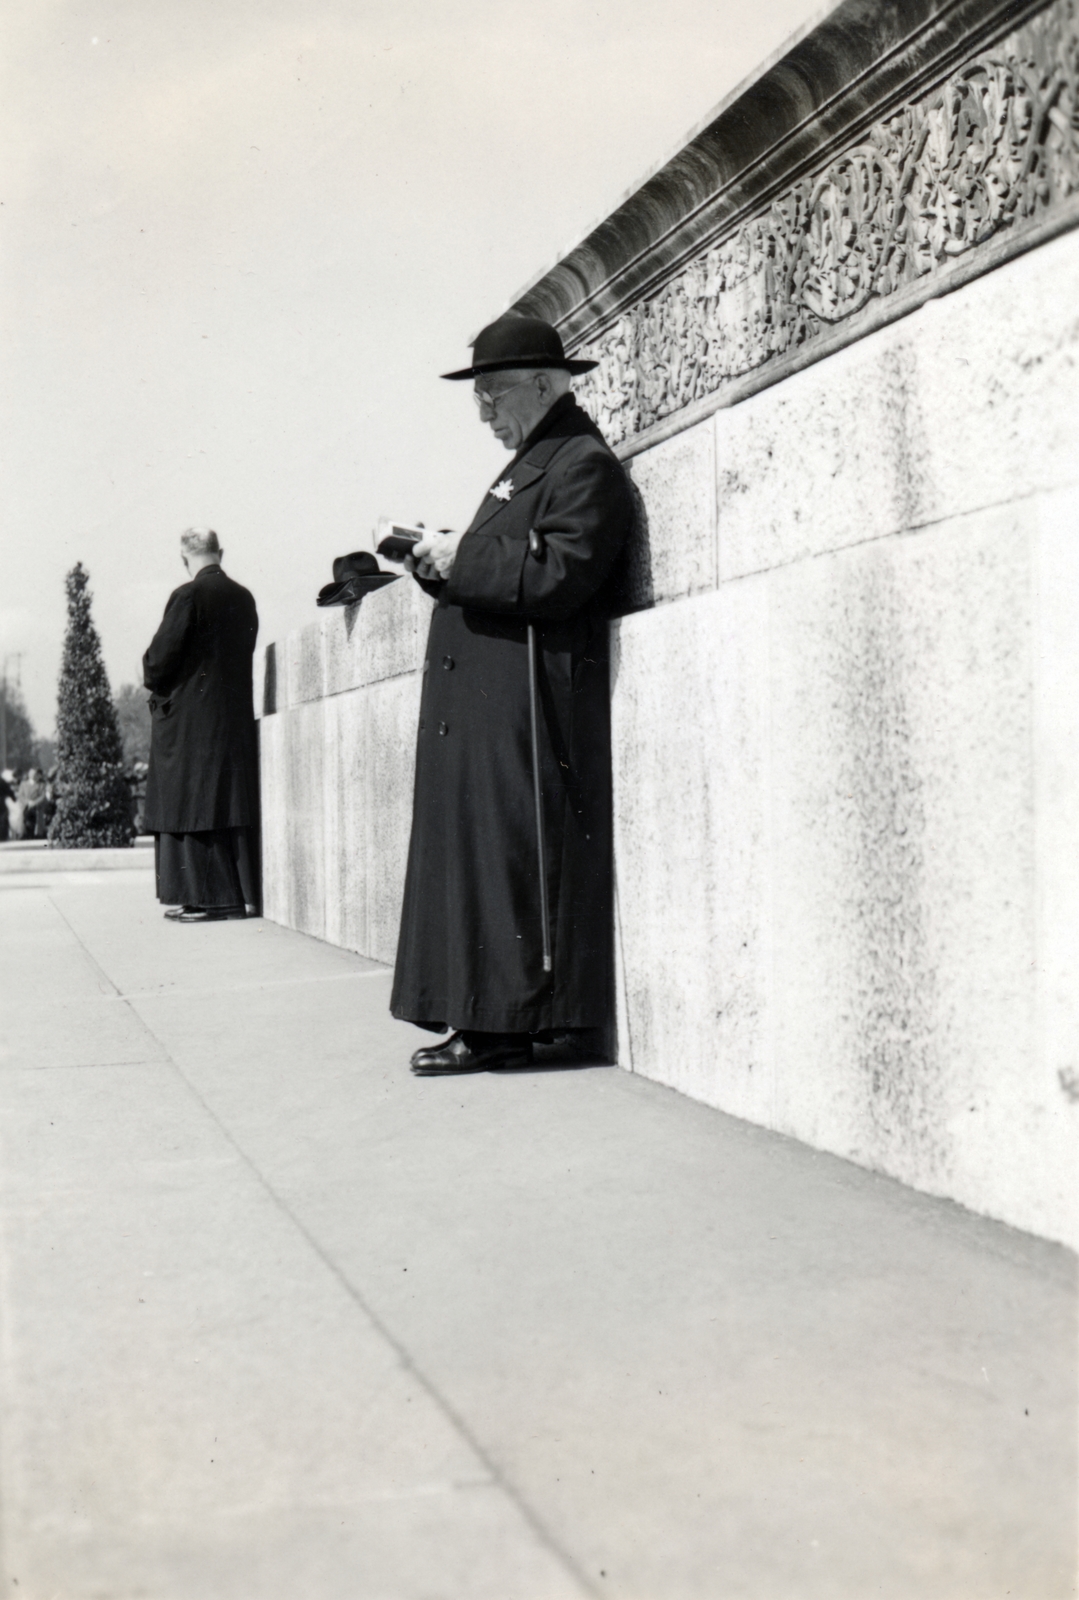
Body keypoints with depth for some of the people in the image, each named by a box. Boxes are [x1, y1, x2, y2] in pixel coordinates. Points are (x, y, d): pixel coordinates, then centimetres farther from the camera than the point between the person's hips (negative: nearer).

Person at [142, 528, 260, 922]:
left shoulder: (188, 596, -12)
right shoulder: (243, 598, 7)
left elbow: (161, 657, -14)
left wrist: (154, 683, 7)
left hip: (190, 718, -7)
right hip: (235, 715, 7)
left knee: (195, 803, -2)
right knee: (230, 801, 10)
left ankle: (213, 896, -4)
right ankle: (240, 893, 12)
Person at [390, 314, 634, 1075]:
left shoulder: (585, 465, -6)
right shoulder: (526, 464, 24)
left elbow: (555, 576, -19)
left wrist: (458, 559, -12)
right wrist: (439, 559, 7)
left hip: (527, 702, -10)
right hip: (480, 704, 10)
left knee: (508, 859, -9)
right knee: (473, 858, 8)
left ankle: (505, 1023, -5)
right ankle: (482, 1017, 11)